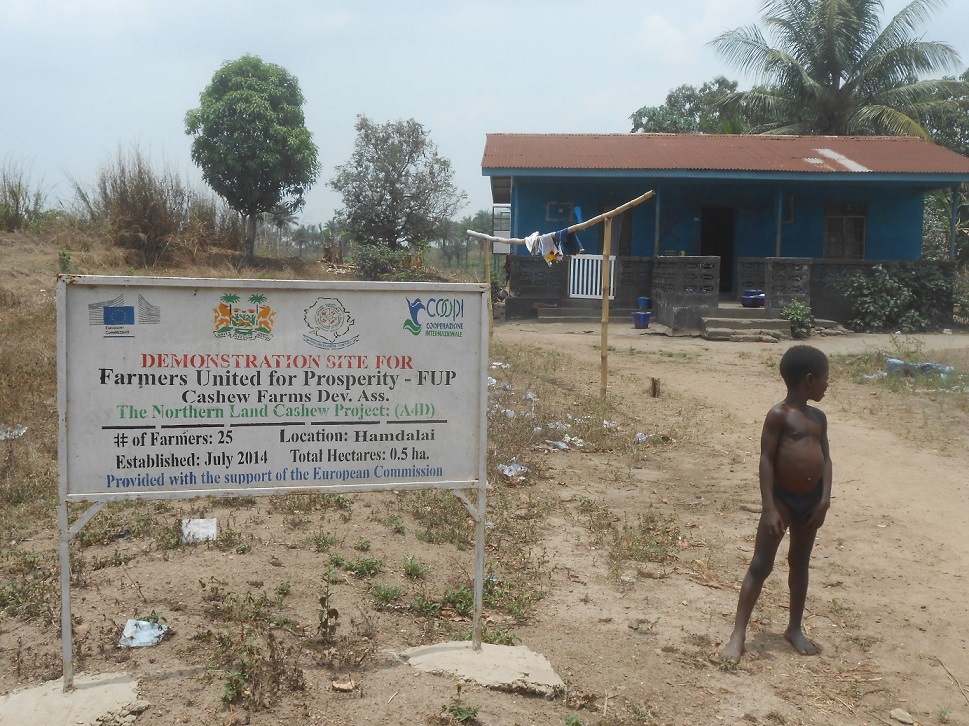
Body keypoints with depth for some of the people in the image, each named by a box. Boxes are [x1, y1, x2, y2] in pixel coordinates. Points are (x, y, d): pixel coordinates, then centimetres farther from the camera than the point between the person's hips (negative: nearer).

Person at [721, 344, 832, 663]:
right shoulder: (779, 415, -12)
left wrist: (825, 498, -4)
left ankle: (795, 628, 29)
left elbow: (825, 458, 10)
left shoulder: (819, 417, 9)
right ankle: (738, 634, -1)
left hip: (811, 499, 7)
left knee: (800, 563, 16)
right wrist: (770, 508, -21)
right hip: (783, 497, -7)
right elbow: (766, 460, -15)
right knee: (761, 565, -4)